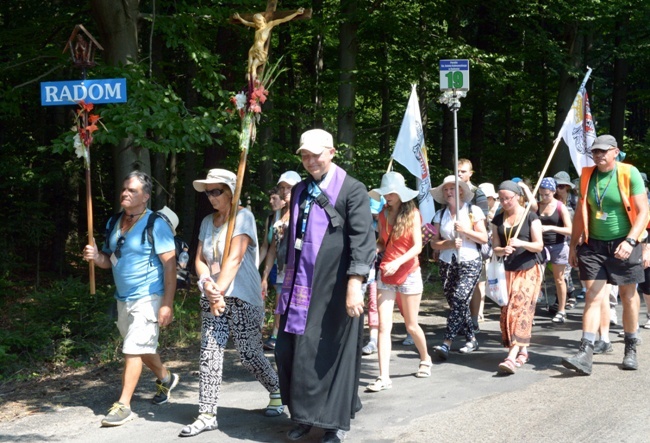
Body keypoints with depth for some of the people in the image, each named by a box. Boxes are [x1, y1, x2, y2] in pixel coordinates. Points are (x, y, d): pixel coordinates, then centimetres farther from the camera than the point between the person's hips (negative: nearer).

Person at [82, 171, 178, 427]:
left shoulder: (156, 224, -14)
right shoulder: (115, 224, 8)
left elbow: (169, 263, -17)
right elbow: (109, 261, 15)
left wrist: (168, 303, -22)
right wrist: (96, 257, -10)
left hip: (148, 298, -7)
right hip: (123, 298, 7)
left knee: (133, 349, -9)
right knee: (143, 347, 20)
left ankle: (123, 405, -1)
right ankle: (166, 378, 43)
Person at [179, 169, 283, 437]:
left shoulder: (243, 217, -8)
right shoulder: (207, 221, 12)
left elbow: (234, 259, -17)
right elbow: (200, 260, 6)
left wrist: (220, 290, -20)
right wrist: (207, 284, -13)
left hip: (242, 298, -6)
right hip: (213, 297, 6)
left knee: (249, 355, 0)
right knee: (209, 356, -1)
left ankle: (277, 391, 26)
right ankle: (207, 415, 4)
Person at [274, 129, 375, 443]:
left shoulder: (352, 190, -6)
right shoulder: (299, 191, 14)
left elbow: (363, 239, -14)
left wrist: (355, 284, -22)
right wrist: (288, 280, 19)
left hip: (333, 287, -6)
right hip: (302, 285, 6)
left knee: (333, 353, 1)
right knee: (290, 349, 5)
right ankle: (303, 415, 21)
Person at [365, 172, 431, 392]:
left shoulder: (412, 214, -5)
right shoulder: (383, 214, 7)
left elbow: (417, 246, -12)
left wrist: (398, 262, -26)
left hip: (408, 274, -3)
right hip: (385, 274, 3)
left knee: (411, 325, 8)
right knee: (384, 326, -7)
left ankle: (425, 359, 36)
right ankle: (384, 377, -8)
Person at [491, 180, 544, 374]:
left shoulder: (531, 217, -2)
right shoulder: (498, 220, 10)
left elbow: (539, 245, -6)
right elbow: (495, 248, 6)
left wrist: (521, 243, -25)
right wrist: (503, 250, -18)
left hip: (528, 270, -5)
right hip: (507, 271, 5)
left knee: (520, 309, -15)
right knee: (507, 311, 1)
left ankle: (512, 357, -24)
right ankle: (522, 351, 16)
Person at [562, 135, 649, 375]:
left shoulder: (629, 174, -8)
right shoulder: (587, 175, 5)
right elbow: (581, 212, 11)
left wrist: (630, 241, -23)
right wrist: (573, 246, 9)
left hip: (623, 245, -3)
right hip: (594, 245, 3)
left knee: (628, 296, 10)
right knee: (593, 297, -5)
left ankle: (631, 349, 25)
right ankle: (585, 354, -12)